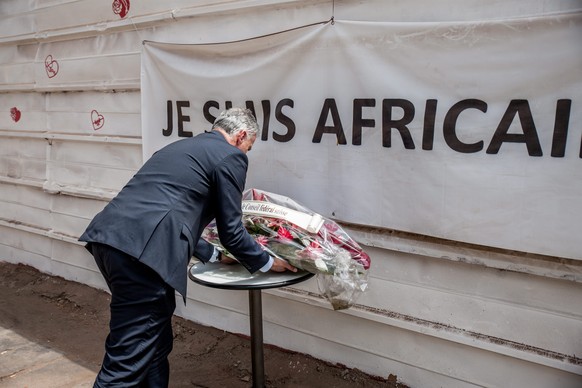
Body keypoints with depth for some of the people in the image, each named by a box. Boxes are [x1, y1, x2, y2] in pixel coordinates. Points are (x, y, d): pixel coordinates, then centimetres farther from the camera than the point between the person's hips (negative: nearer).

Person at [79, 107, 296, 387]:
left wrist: (213, 255, 43)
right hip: (142, 249, -9)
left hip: (109, 237, 10)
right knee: (129, 360, 0)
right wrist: (266, 263, 21)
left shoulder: (182, 146, 29)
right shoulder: (230, 156, 4)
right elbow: (231, 230, 4)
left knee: (155, 342, 23)